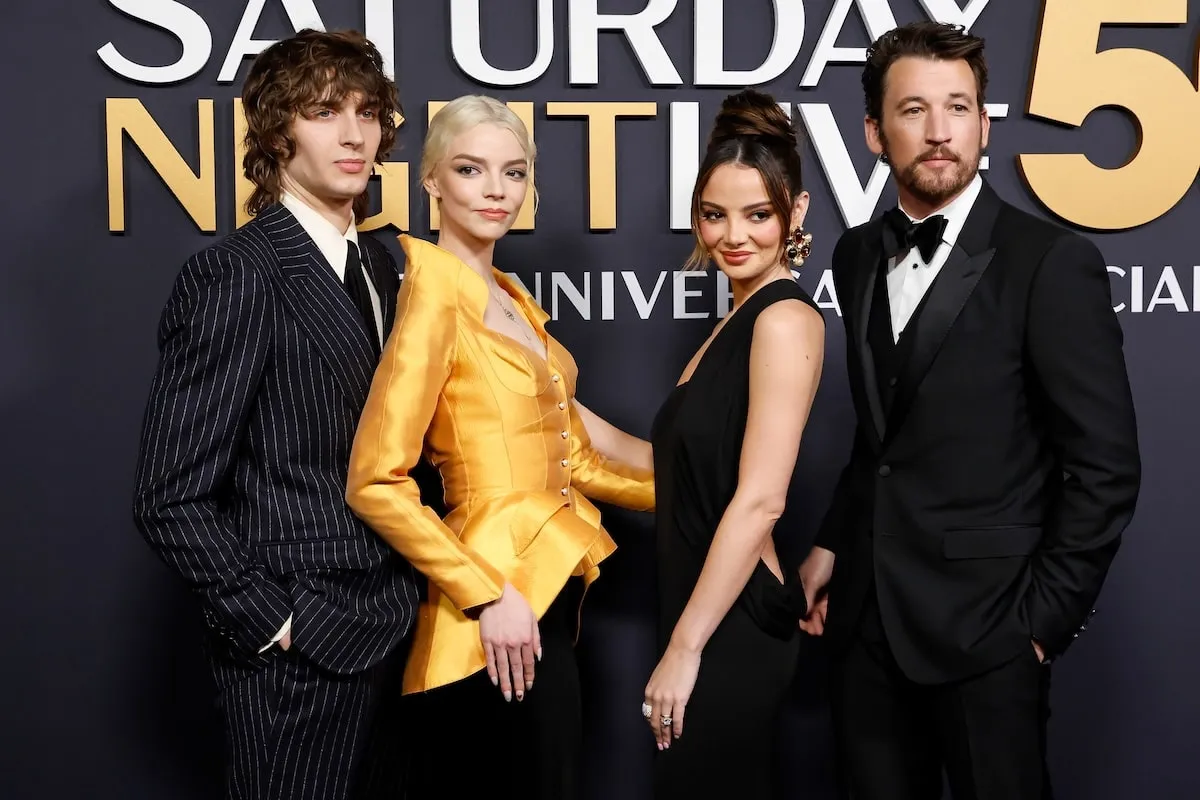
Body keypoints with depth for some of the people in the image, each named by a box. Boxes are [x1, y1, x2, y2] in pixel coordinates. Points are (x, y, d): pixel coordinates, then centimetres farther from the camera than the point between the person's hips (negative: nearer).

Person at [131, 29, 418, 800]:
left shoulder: (378, 266, 9)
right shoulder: (234, 276, -15)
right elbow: (172, 498, -16)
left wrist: (398, 592, 6)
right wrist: (272, 623, -14)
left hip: (374, 625, 7)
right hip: (297, 645, -7)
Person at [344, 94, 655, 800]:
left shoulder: (514, 301, 12)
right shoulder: (438, 297, -14)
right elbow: (376, 480, -20)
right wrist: (487, 596, -19)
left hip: (548, 589, 8)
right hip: (504, 610, -8)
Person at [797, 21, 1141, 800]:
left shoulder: (1052, 261, -10)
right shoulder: (859, 255, 8)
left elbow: (1106, 466, -10)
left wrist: (1045, 615, -10)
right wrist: (832, 544, 9)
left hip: (984, 624, -5)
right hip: (867, 617, 5)